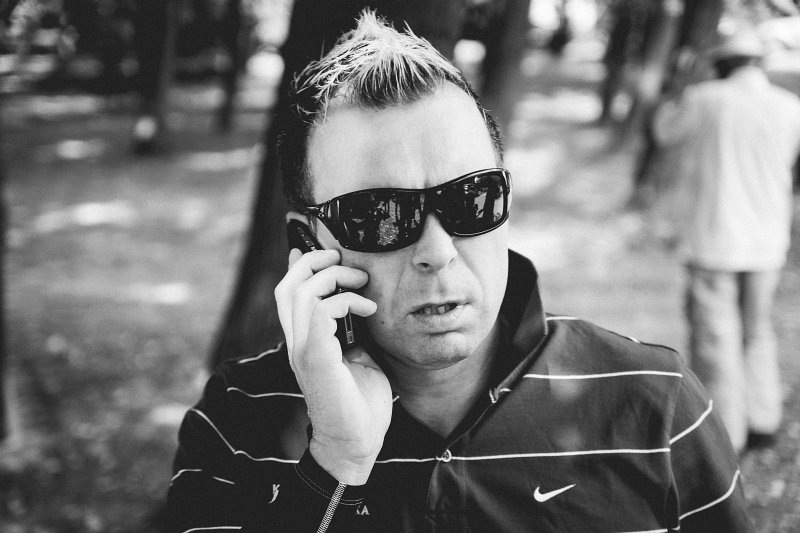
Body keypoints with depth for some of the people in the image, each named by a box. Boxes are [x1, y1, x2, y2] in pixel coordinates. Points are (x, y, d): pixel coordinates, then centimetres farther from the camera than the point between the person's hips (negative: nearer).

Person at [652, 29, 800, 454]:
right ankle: (762, 420, 27)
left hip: (714, 239, -4)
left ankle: (724, 434, 7)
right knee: (757, 330, 20)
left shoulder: (705, 100, -10)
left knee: (716, 337, 2)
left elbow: (666, 133, 7)